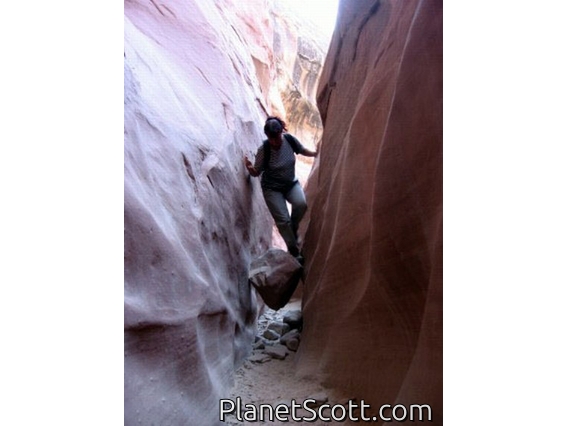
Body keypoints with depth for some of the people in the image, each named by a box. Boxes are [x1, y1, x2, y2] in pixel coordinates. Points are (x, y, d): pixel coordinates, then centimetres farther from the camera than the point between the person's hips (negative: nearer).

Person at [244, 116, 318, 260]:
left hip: (291, 183, 3)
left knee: (301, 204, -28)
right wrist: (250, 168, -33)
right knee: (283, 220, -12)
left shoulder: (290, 139, -12)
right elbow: (257, 172, -12)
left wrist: (316, 153, -5)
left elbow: (303, 150, 9)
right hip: (272, 188, -3)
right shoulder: (264, 149, -20)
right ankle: (294, 251, 8)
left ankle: (293, 229, 3)